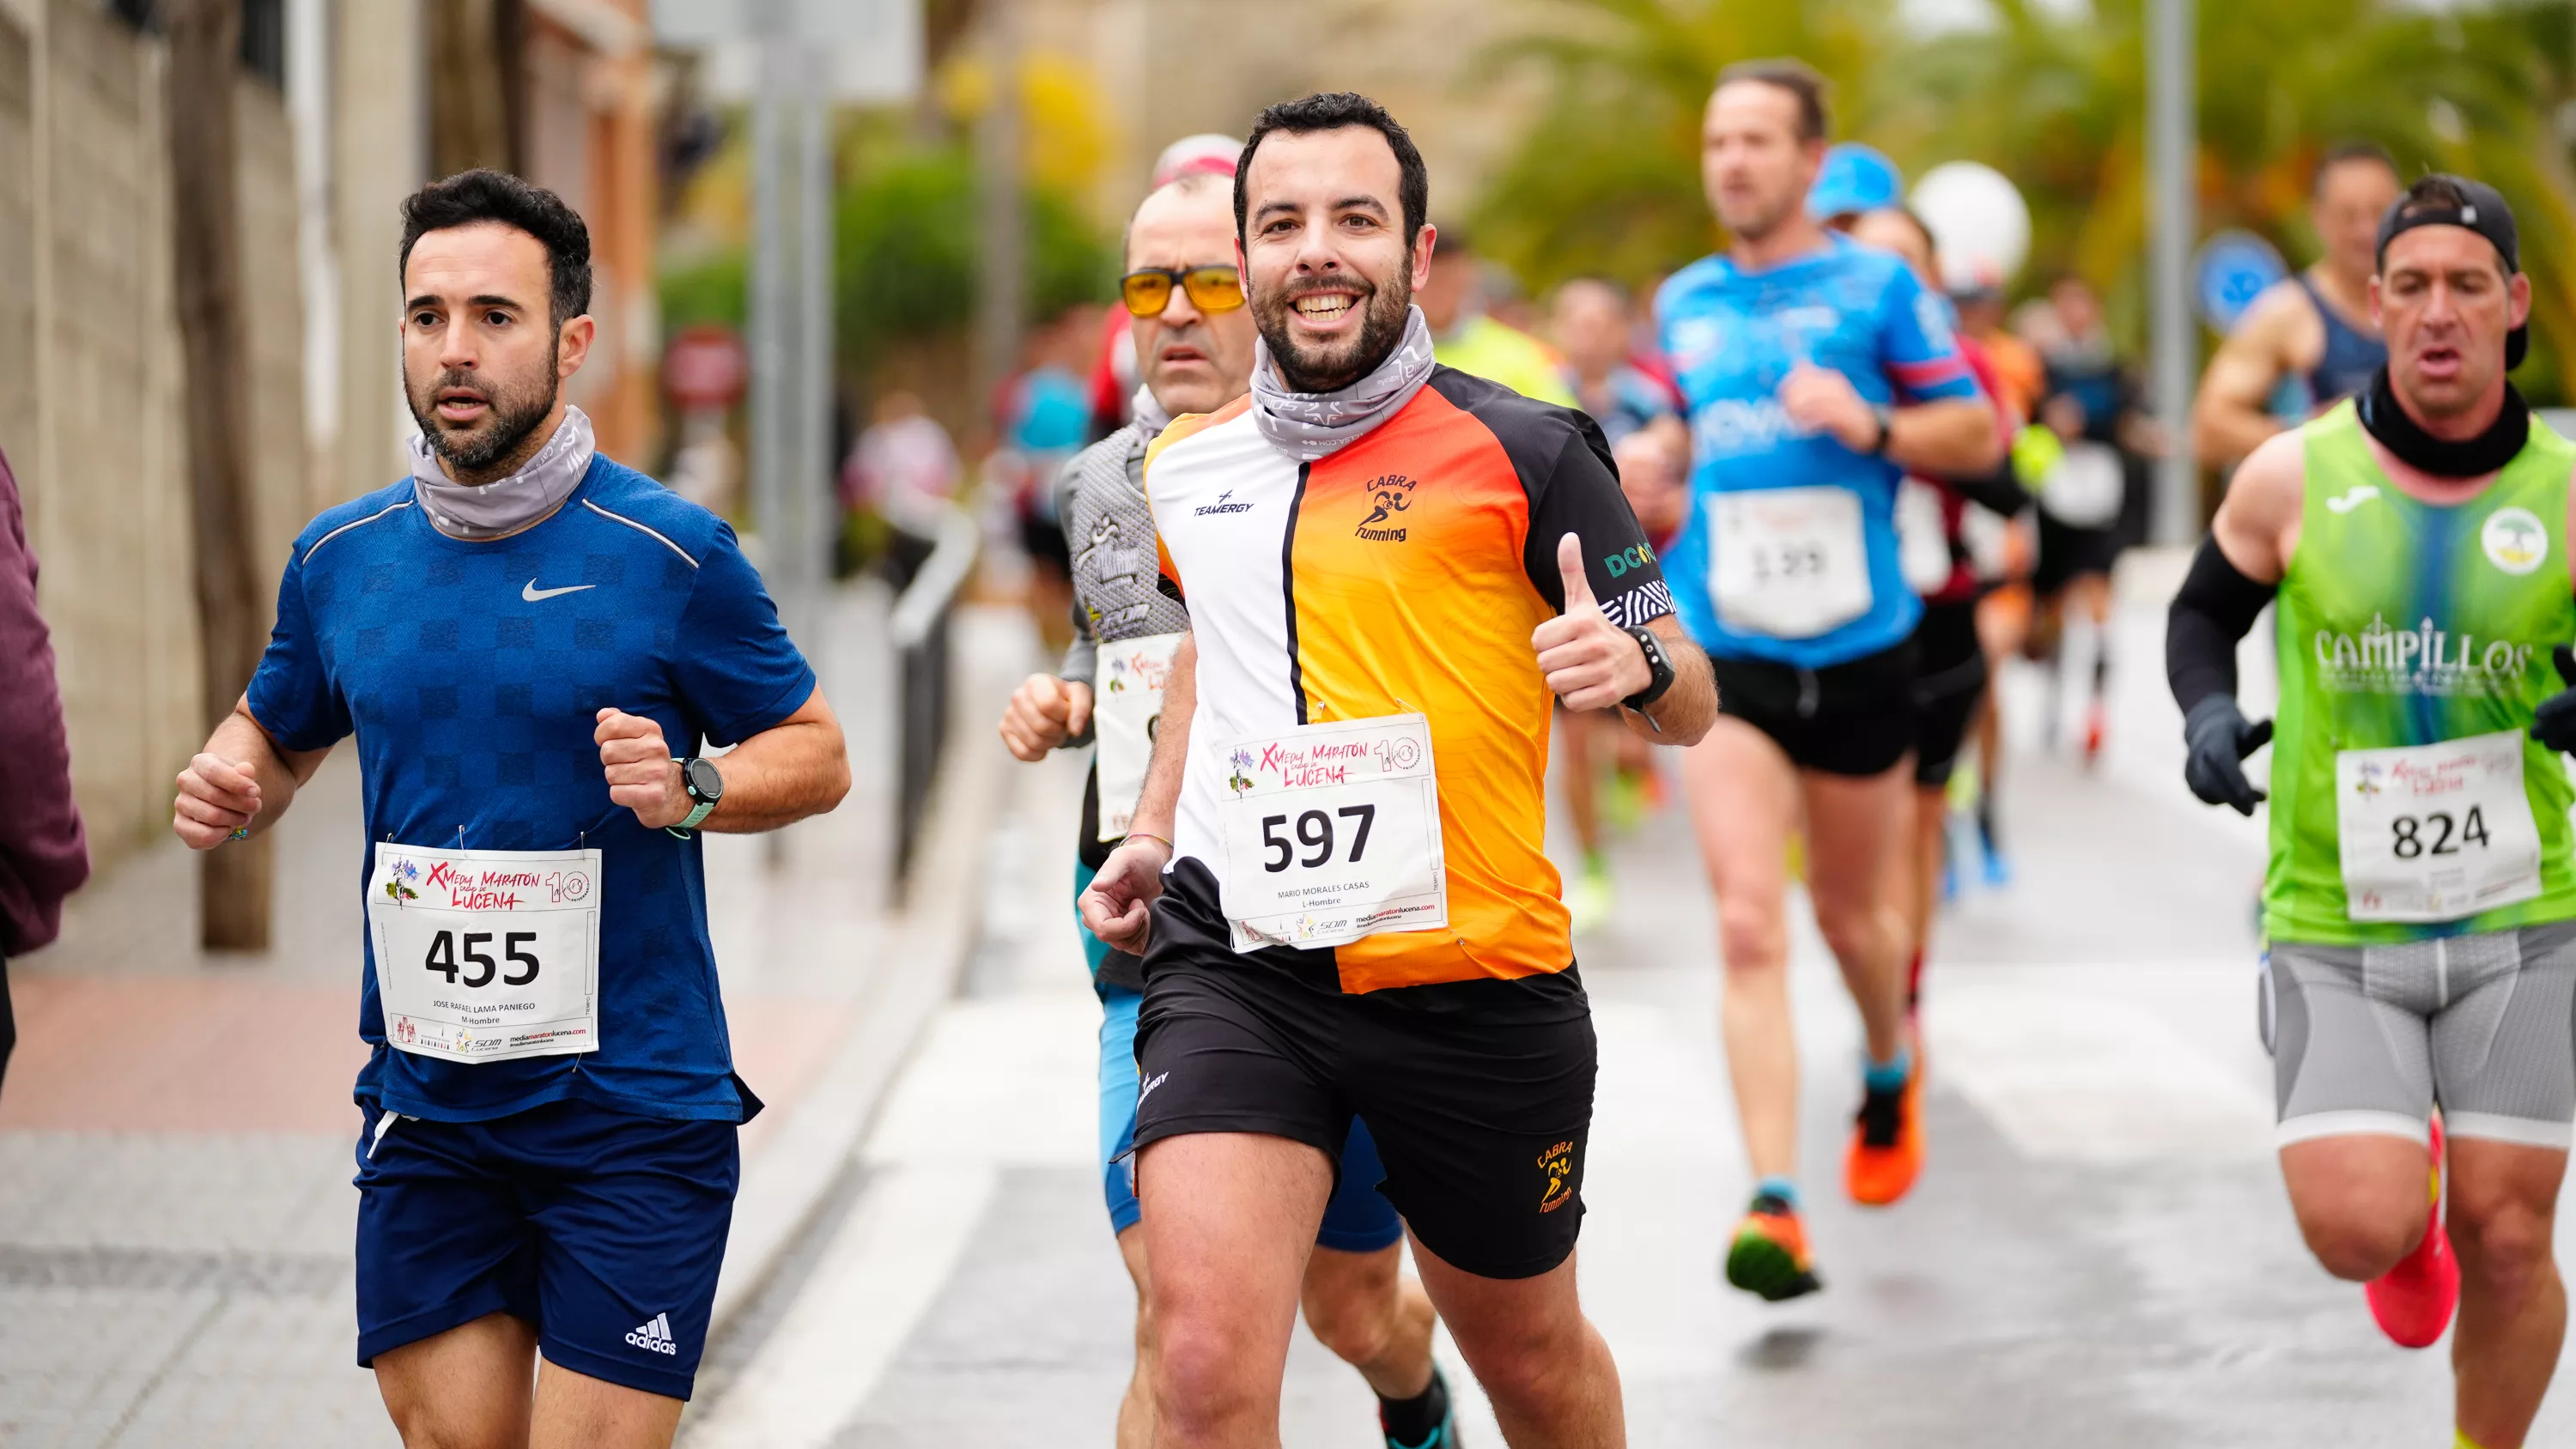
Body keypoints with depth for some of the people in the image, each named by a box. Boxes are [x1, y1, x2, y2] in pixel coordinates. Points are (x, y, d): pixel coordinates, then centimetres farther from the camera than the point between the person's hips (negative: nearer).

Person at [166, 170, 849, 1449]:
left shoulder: (669, 553, -6)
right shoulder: (340, 560, 6)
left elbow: (816, 753, 2)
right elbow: (276, 731, 22)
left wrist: (694, 790, -18)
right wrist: (226, 783, 0)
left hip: (633, 1111, -4)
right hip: (425, 1106, 4)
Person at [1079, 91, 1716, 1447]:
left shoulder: (1526, 453, -6)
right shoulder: (1187, 469, 8)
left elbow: (1686, 703, -3)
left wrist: (1633, 665, -25)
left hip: (1477, 983, -2)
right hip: (1235, 960, 2)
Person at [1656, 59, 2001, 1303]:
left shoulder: (1874, 286, -2)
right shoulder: (1685, 303, 9)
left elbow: (1977, 433, -2)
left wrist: (1871, 425, -17)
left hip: (1857, 650, -1)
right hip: (1725, 653, 1)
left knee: (1851, 914, 14)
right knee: (1749, 926, -14)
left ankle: (1891, 1073, 49)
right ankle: (1774, 1206, -19)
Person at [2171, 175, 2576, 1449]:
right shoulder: (2294, 478, -5)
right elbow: (2204, 613, 12)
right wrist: (2207, 713, -8)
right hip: (2333, 927, -1)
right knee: (2357, 1230, -13)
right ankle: (2409, 1202, 25)